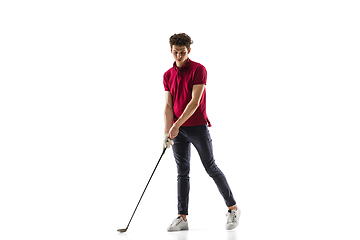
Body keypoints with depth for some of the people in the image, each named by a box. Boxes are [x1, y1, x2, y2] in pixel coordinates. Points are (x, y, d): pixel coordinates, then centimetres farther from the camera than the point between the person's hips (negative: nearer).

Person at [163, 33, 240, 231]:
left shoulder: (198, 70, -9)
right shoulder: (167, 75, 8)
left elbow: (195, 101, -17)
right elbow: (168, 106, 4)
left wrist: (177, 125, -23)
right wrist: (167, 131, -8)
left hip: (198, 127, -5)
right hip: (178, 130, 5)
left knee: (211, 168, 0)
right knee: (182, 172, 3)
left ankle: (233, 208, 14)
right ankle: (182, 218, 4)